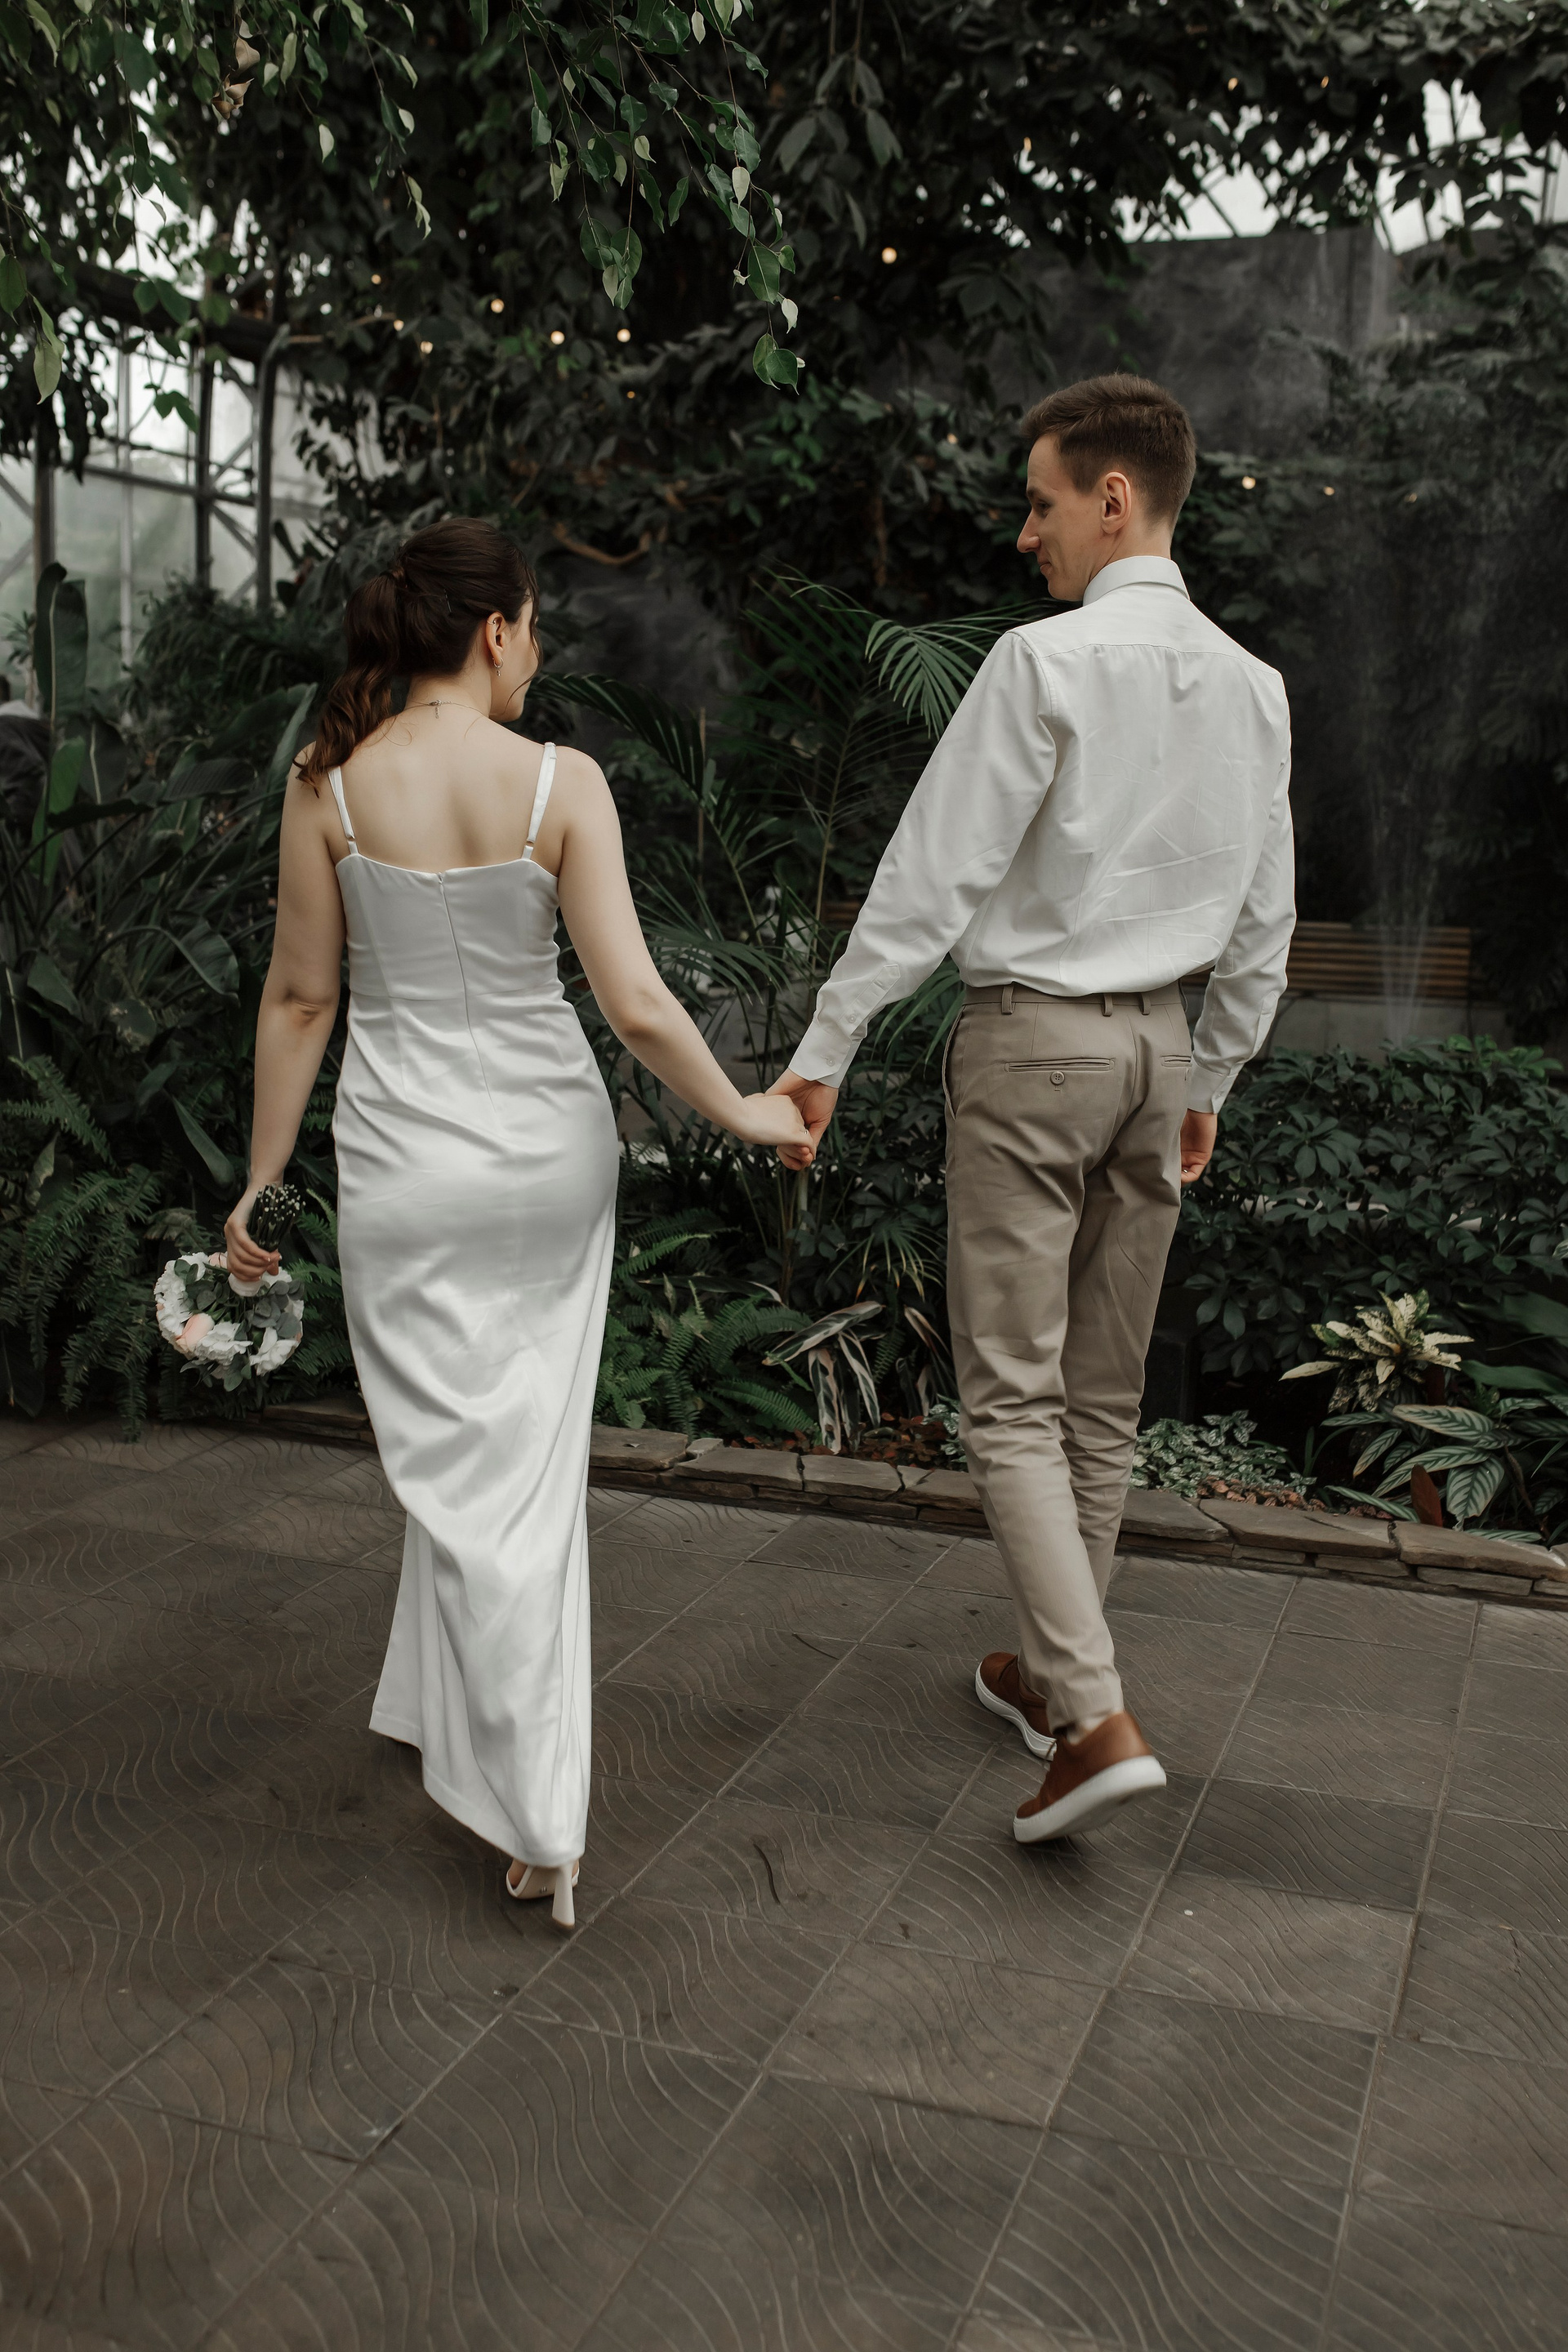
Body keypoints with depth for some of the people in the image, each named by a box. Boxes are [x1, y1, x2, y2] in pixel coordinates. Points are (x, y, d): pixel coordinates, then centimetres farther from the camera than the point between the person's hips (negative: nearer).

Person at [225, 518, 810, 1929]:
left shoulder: (330, 784, -6)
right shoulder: (562, 784, -9)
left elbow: (300, 998, -2)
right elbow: (635, 1005, -12)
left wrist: (261, 1180, 7)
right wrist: (738, 1110, 4)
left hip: (407, 1158, 0)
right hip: (551, 1147, 0)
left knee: (462, 1473, 6)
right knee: (528, 1459, 18)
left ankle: (540, 1822, 9)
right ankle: (458, 1717, 35)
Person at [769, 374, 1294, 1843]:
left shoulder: (1047, 662, -14)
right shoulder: (1249, 686, 7)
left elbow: (932, 878, -15)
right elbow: (1264, 923, 13)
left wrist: (823, 1052, -9)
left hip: (1032, 1040, -7)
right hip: (1158, 1042, 7)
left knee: (1012, 1396, -3)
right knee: (1103, 1393, 14)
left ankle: (1098, 1720, -11)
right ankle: (1049, 1673, 28)